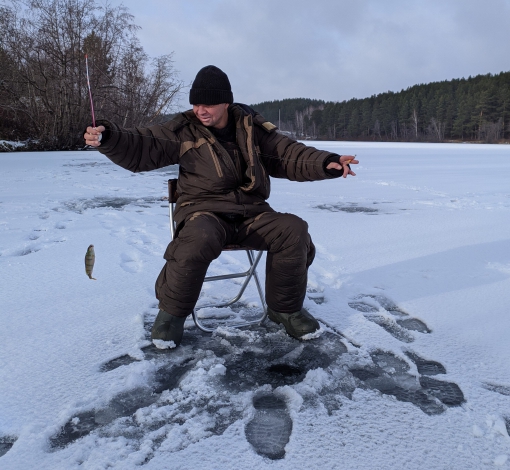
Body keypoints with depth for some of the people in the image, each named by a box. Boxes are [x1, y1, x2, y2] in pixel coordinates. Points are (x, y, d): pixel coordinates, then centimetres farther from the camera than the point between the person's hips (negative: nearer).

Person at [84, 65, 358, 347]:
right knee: (198, 240, -37)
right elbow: (139, 148, -6)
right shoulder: (184, 130, 1)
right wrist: (107, 138, -26)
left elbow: (290, 155, 8)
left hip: (252, 213, 3)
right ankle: (172, 312, -10)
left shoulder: (253, 128, 7)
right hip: (204, 211, -2)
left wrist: (327, 163, -9)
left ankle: (285, 308, 1)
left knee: (293, 230, -22)